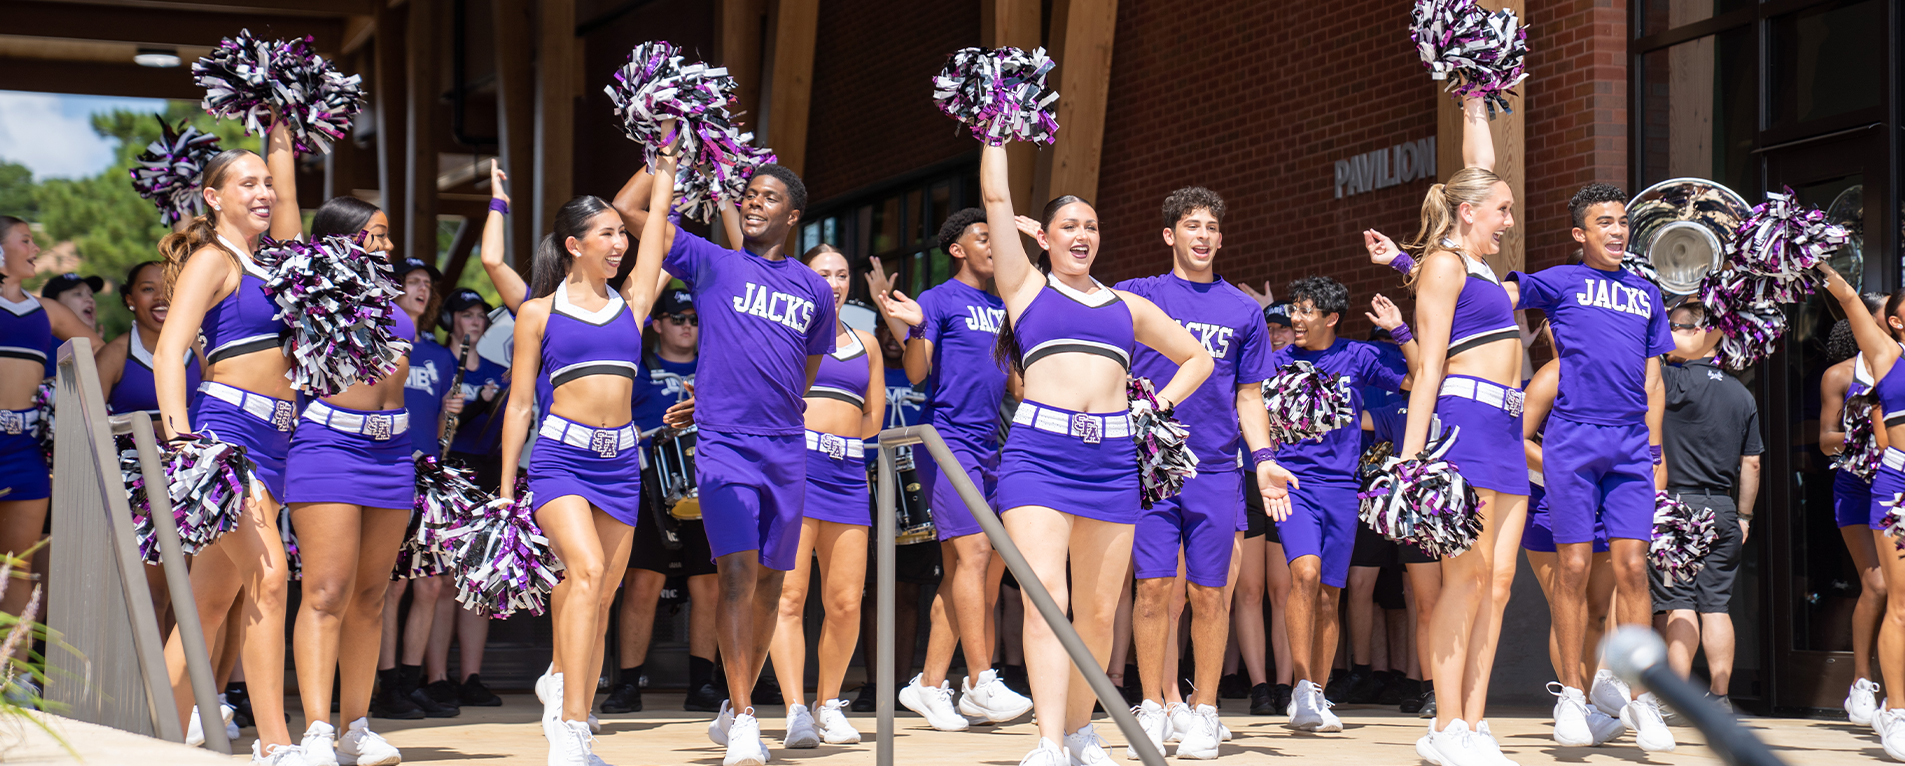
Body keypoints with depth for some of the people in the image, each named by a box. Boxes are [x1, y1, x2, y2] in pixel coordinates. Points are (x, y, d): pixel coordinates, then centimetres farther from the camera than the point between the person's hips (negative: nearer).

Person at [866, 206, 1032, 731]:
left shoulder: (1004, 306, 18)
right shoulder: (939, 299, -1)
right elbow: (917, 374, -9)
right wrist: (912, 328, -25)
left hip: (989, 446, 7)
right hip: (947, 437, -7)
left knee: (962, 565, 5)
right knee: (973, 550, -16)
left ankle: (930, 684, 8)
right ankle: (981, 683, -18)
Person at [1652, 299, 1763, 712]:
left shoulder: (1676, 380, -9)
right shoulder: (1742, 394, 10)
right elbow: (1751, 463, 12)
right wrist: (1744, 515, 18)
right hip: (1722, 509, 5)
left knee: (1677, 604, -4)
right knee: (1715, 604, 8)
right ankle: (1718, 695, 8)